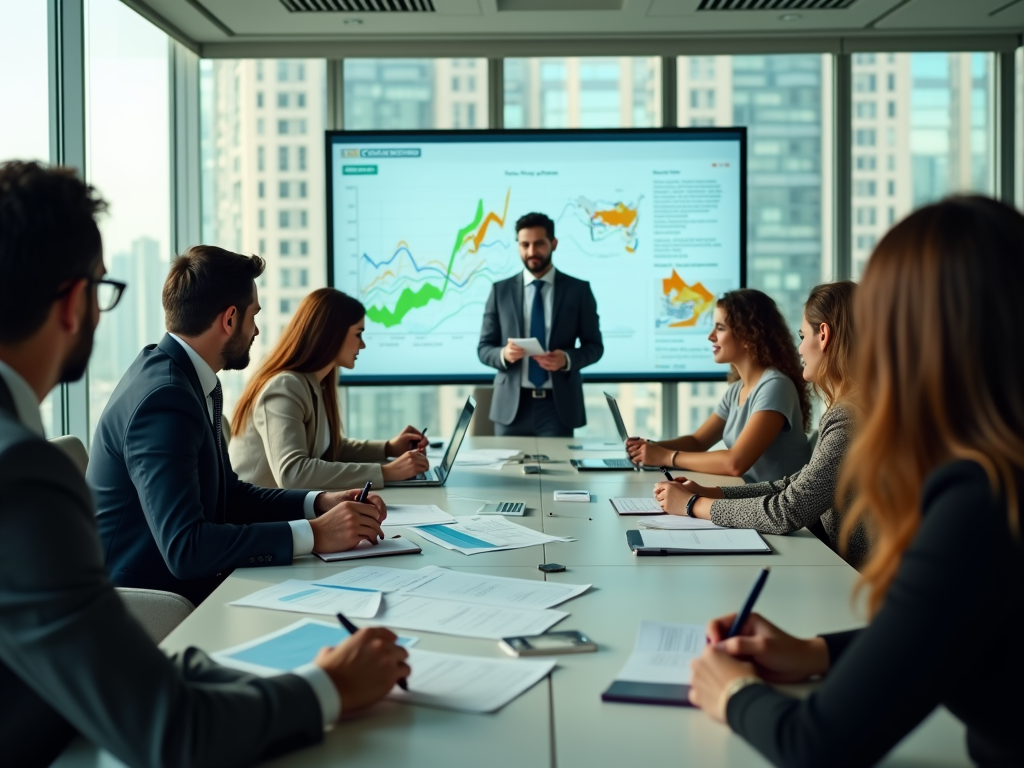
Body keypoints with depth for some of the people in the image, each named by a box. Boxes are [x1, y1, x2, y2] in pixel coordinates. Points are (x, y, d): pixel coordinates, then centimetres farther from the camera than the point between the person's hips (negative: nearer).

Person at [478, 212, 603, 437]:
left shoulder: (578, 290, 4)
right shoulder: (500, 290, 6)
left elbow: (594, 346, 6)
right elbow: (484, 348, 7)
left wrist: (567, 359, -14)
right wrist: (503, 354, -16)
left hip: (558, 405, -1)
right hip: (512, 406, 1)